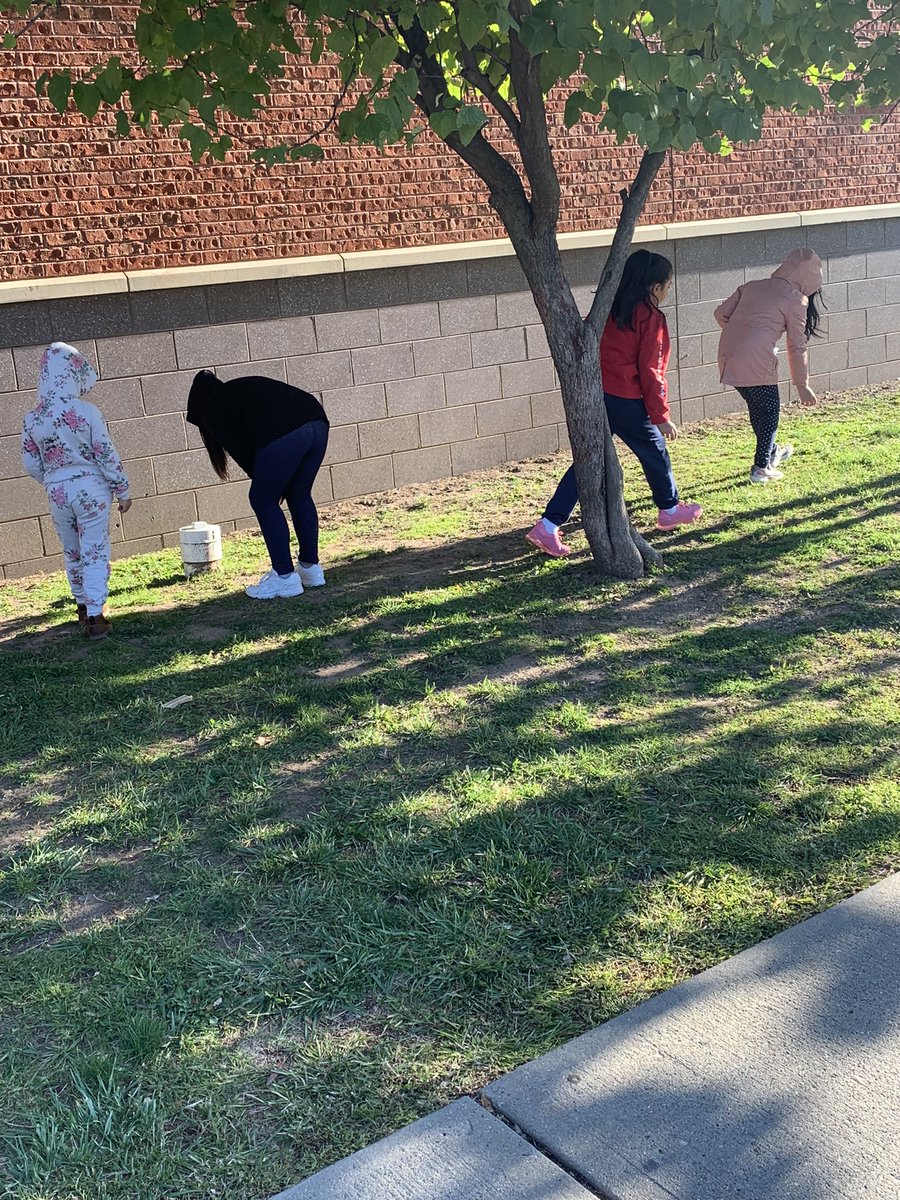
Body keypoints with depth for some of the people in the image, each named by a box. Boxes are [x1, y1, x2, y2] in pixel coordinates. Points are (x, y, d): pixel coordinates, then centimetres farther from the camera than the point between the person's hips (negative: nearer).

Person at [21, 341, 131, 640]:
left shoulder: (32, 419, -3)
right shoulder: (86, 411, -14)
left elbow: (31, 464, 4)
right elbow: (107, 455, -11)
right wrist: (122, 491, -1)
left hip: (57, 492, 4)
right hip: (91, 488, -4)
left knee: (72, 552, 19)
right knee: (95, 552, 1)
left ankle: (84, 605, 35)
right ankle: (94, 616, -3)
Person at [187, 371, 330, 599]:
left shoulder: (212, 409, 16)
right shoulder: (244, 387, 36)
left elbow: (240, 451, 10)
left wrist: (263, 480, 22)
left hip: (284, 435, -7)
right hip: (317, 424, 7)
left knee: (263, 501, 9)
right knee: (300, 496, 23)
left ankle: (285, 578, 10)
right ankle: (310, 568, 31)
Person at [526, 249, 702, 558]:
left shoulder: (610, 309, 10)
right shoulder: (651, 318, -10)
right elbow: (650, 370, -12)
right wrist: (661, 415, -6)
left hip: (595, 396, 6)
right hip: (627, 401, -6)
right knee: (655, 452, 18)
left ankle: (547, 527, -2)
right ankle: (670, 510, 39)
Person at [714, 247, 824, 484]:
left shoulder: (753, 285, 17)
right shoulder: (796, 299, 1)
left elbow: (721, 314, 14)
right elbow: (797, 347, 2)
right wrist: (803, 386, 9)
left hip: (727, 356, 6)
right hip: (756, 361, -6)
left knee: (757, 406, 25)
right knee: (770, 410, 13)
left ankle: (770, 452, 44)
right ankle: (761, 468, 16)